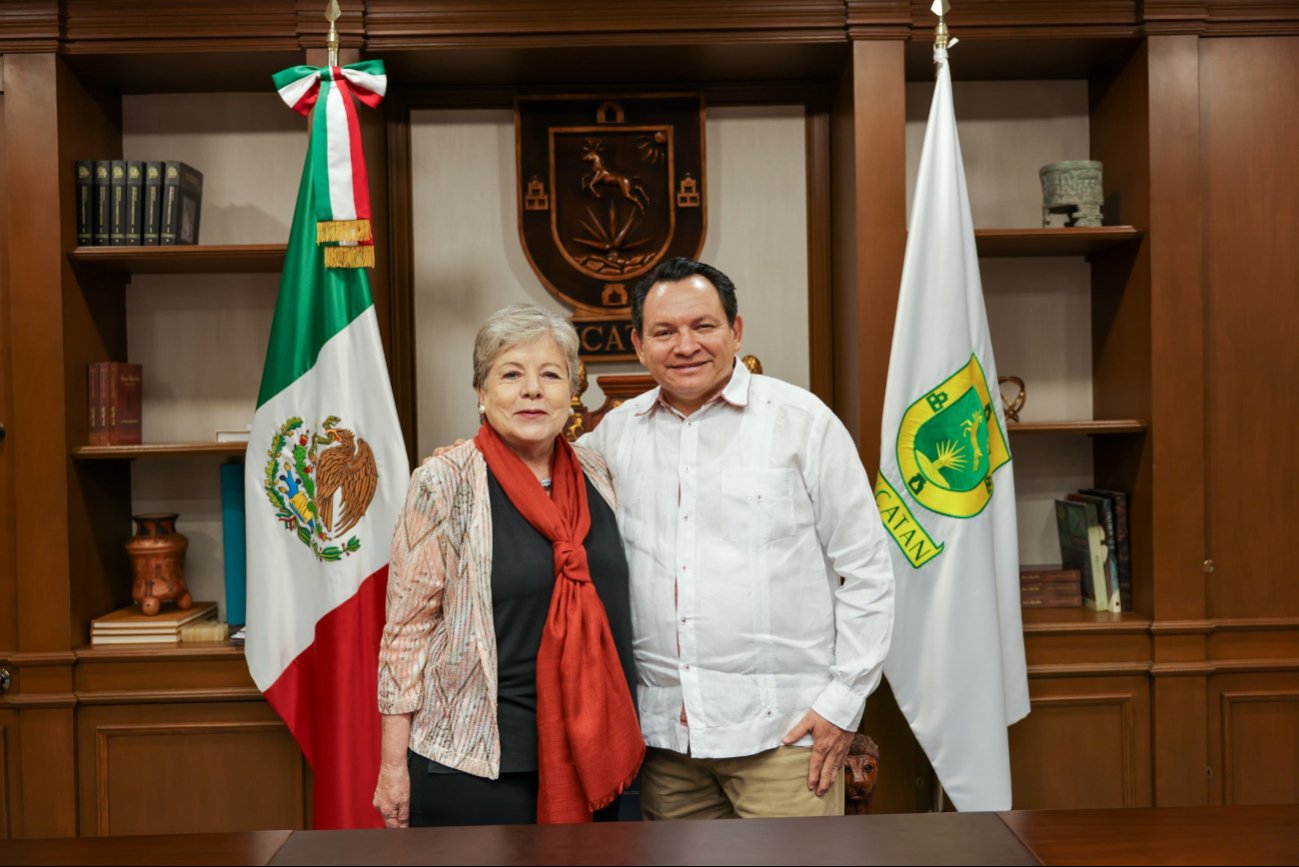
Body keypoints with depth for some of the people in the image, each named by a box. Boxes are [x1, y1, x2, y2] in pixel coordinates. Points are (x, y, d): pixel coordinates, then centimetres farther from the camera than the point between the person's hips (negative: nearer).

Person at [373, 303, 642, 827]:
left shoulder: (594, 475, 4)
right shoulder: (445, 484, -11)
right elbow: (406, 629, -9)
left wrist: (625, 739, 14)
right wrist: (392, 765, -9)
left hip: (589, 756, 5)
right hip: (474, 763, -5)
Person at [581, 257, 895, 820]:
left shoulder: (803, 421, -3)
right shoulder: (616, 431, 7)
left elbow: (866, 570, -2)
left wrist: (844, 700, -5)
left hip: (782, 729, -3)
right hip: (662, 730, 4)